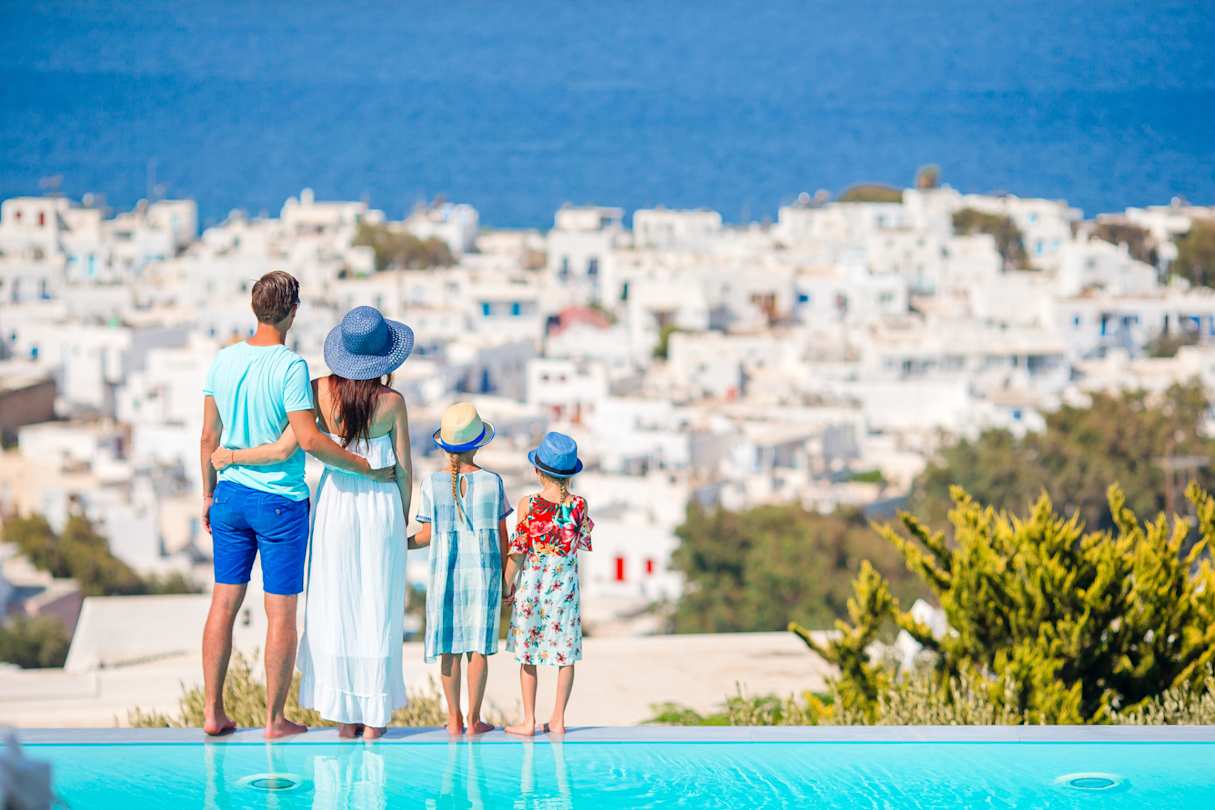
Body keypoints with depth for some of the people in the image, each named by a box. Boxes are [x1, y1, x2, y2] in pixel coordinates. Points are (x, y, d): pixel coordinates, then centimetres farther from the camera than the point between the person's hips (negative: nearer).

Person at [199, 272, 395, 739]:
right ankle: (274, 719, 7)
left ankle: (212, 712, 12)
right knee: (281, 612, 3)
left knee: (224, 601, 10)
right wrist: (368, 469, -12)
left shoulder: (224, 360, 1)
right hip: (281, 502, -6)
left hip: (230, 495, 6)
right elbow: (309, 440, -22)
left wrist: (208, 493, 18)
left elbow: (209, 436, 7)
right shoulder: (290, 367, -17)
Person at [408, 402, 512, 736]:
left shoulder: (432, 483, -5)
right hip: (483, 571, 0)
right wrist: (506, 577, 11)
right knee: (477, 646, 4)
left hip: (445, 571, 0)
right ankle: (474, 718, 5)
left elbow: (428, 535, -2)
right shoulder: (492, 482, -4)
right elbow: (502, 536, 1)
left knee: (449, 647, 7)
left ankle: (455, 718, 11)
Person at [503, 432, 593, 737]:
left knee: (527, 654, 8)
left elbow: (518, 551, -9)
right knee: (565, 654, 10)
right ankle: (558, 718, 12)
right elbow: (584, 543, 7)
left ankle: (529, 720, 8)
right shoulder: (579, 504, -6)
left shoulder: (527, 504, -11)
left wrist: (507, 584, 2)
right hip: (566, 584, 1)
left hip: (532, 582, -1)